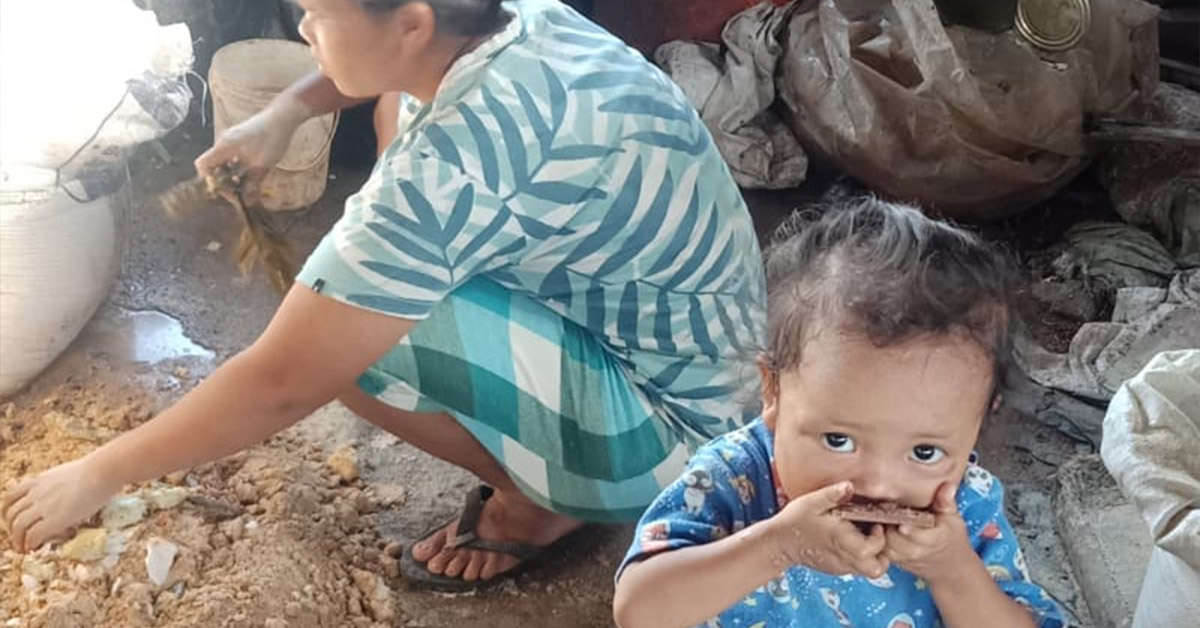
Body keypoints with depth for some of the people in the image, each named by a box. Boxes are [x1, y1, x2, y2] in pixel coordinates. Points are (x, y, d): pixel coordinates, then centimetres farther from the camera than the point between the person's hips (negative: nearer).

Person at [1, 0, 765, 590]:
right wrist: (285, 112, 7)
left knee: (349, 335, -26)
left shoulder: (451, 162, -31)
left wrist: (96, 474, -10)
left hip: (678, 431, -8)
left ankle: (538, 500, 2)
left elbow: (281, 383, -24)